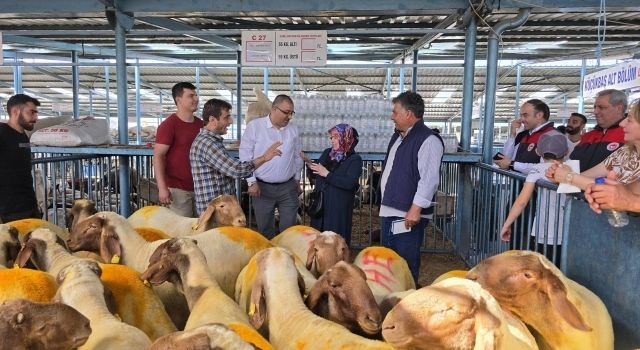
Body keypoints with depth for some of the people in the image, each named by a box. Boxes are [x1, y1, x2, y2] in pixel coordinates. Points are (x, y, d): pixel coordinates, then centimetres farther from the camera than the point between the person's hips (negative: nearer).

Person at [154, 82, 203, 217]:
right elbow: (158, 156, -13)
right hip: (178, 189, -6)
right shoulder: (169, 125, -9)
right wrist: (162, 187, -21)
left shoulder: (200, 124, 10)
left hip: (199, 186, 6)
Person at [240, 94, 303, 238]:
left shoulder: (293, 128, 5)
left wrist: (297, 178, 18)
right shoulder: (254, 126, -7)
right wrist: (251, 182, -8)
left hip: (288, 187, 3)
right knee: (265, 229, 10)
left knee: (289, 228, 7)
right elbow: (245, 155, -6)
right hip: (263, 187, -2)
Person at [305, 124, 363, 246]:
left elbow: (349, 183, -21)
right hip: (320, 205, 6)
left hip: (339, 208, -6)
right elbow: (316, 176, 17)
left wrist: (327, 174, -21)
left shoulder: (355, 159, -8)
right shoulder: (327, 153, 9)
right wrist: (309, 164, -2)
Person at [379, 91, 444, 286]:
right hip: (389, 211, 10)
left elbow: (429, 180, -22)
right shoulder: (398, 136, 15)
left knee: (406, 264, -1)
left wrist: (416, 209, -25)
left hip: (408, 214, -10)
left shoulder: (428, 140, -15)